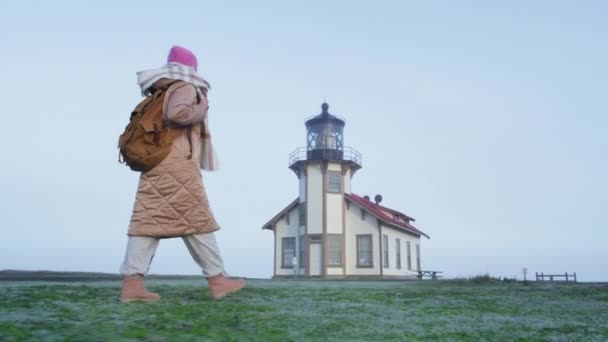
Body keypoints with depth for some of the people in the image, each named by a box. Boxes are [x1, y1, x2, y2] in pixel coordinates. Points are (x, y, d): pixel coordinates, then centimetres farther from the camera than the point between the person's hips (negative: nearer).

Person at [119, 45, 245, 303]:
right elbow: (177, 113, -21)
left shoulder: (161, 94, 24)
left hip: (154, 162, 8)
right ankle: (217, 281, 2)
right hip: (177, 165, -8)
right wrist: (202, 110, -5)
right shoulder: (184, 88, -2)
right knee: (197, 221, -4)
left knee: (148, 220, 1)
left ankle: (131, 283, -5)